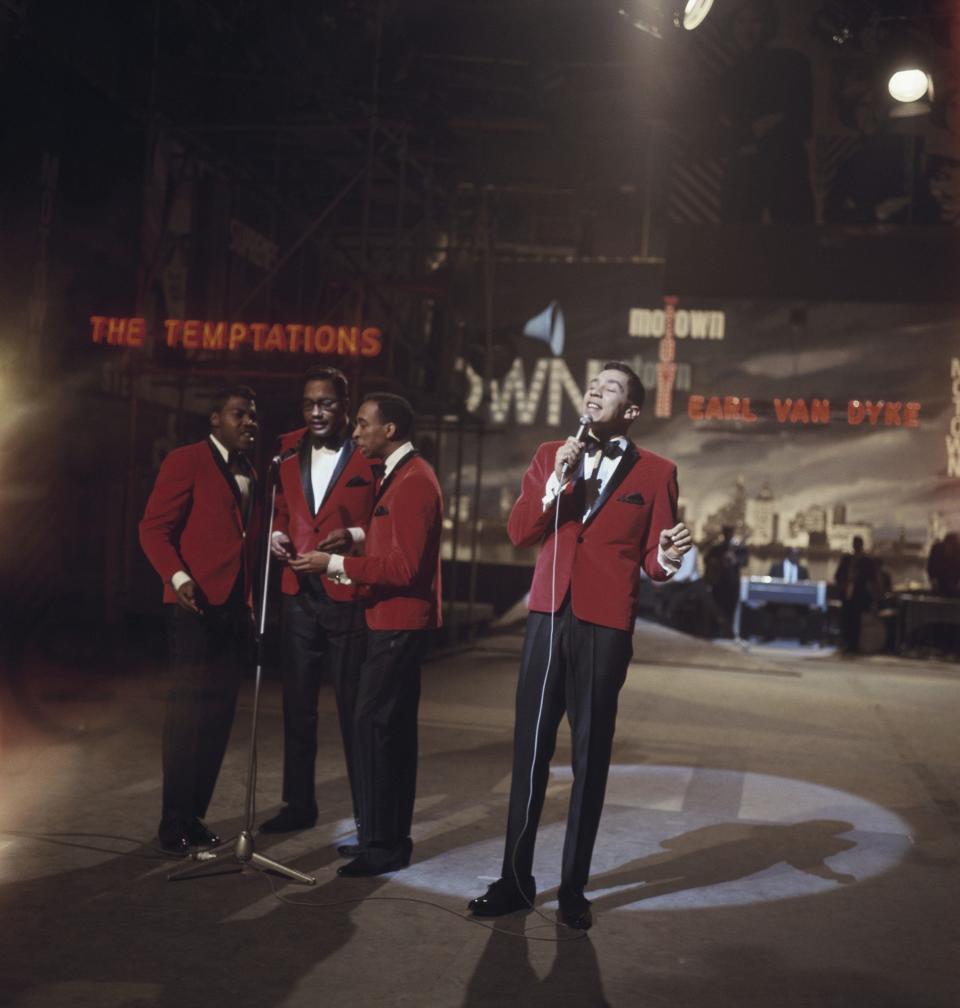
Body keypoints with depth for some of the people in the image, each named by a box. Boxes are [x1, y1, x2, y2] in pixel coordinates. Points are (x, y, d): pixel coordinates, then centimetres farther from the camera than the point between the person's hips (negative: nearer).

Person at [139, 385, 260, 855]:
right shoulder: (186, 462, -4)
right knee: (188, 714, -4)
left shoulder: (250, 475, 19)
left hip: (234, 609, 7)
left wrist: (250, 603, 12)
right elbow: (153, 529, -9)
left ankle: (195, 815, 17)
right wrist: (179, 578, -24)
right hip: (196, 607, -7)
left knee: (219, 716, 8)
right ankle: (174, 823, 5)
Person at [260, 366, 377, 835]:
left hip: (349, 596, -5)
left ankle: (368, 812, 16)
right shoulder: (288, 449, 10)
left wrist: (355, 536, -22)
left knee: (354, 707, 3)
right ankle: (299, 804, 27)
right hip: (298, 595, 5)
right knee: (297, 704, 13)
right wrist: (276, 535, -2)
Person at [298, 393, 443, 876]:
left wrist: (335, 564, -20)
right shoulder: (401, 475, 16)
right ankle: (390, 836, 23)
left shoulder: (412, 482, -17)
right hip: (397, 620, 11)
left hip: (399, 623, -11)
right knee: (393, 728, 14)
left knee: (372, 726, -9)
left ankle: (382, 845, -2)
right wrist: (345, 567, 9)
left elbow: (405, 565, -23)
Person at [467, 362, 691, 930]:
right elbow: (518, 533, 2)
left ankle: (574, 888, 16)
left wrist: (668, 558, -20)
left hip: (605, 626, -2)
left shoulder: (656, 472, 3)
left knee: (591, 759, 5)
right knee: (530, 752, 5)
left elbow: (652, 561, 2)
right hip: (547, 619, 3)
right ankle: (516, 880, 15)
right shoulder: (551, 456, 11)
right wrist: (555, 484, -11)